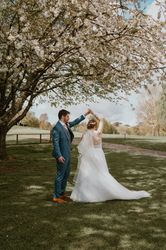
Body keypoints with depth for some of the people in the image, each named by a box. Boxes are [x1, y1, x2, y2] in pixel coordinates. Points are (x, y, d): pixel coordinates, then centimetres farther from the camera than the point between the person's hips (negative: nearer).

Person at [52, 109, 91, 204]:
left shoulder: (66, 125, 7)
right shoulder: (57, 128, -17)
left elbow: (75, 122, 22)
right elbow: (55, 143, -20)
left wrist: (85, 114, 21)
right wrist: (59, 156, -24)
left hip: (67, 155, 9)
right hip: (62, 156, -9)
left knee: (66, 174, 16)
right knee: (60, 175, -1)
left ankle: (62, 193, 29)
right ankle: (56, 196, 11)